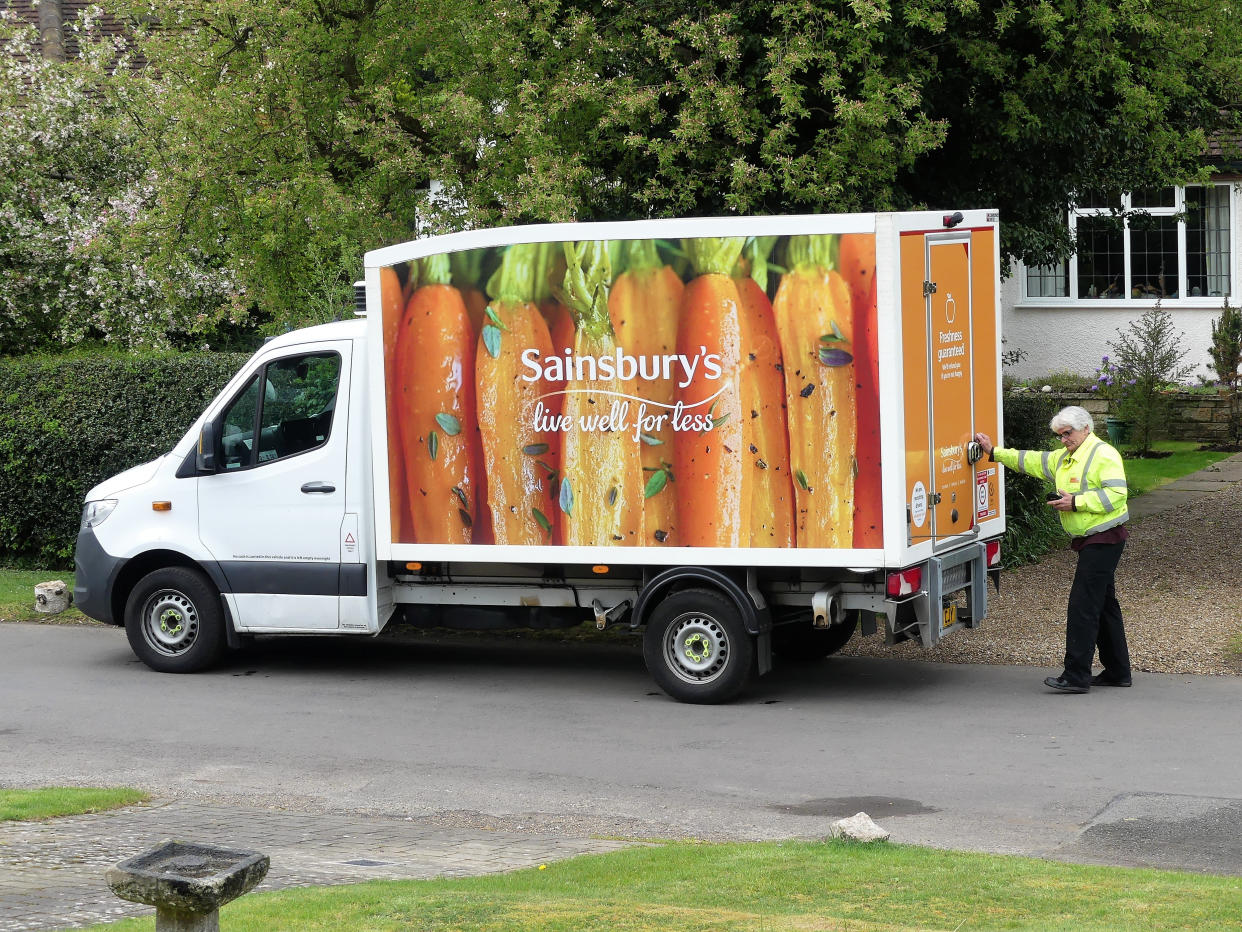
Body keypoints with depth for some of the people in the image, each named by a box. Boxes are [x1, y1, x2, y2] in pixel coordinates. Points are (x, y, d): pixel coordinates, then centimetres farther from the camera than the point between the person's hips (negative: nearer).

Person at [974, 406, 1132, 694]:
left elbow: (1116, 493, -21)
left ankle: (1076, 676, -13)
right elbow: (1032, 461, 23)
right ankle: (1117, 672, 21)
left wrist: (1076, 502, -22)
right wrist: (995, 452, 18)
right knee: (1103, 605, 14)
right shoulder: (1064, 457, 18)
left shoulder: (1103, 455, -12)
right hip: (1088, 541, 10)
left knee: (1082, 605, -12)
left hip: (1103, 539, -10)